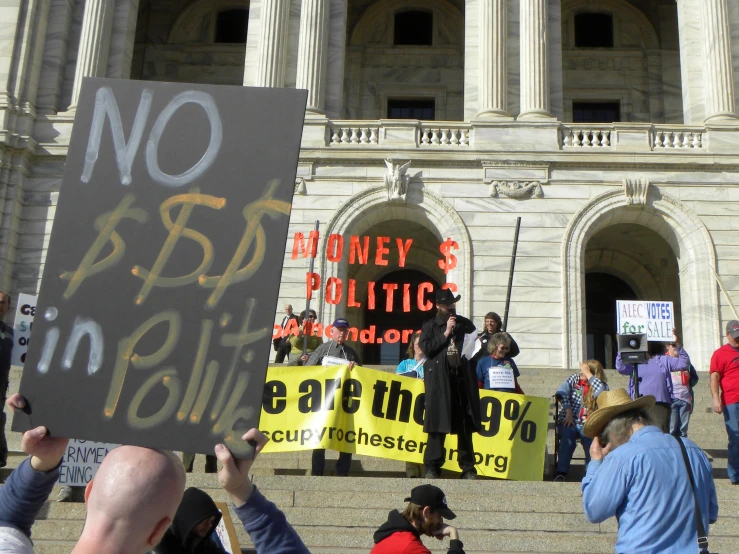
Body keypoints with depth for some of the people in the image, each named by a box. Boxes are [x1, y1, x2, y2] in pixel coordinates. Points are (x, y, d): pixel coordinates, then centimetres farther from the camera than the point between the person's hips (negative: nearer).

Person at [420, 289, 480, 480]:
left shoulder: (464, 324, 17)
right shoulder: (429, 326, 9)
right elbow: (426, 348, -6)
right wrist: (446, 333, -7)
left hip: (463, 378, 3)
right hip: (440, 380, -3)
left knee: (465, 425, 3)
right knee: (438, 424, -5)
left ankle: (468, 468, 9)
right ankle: (432, 468, 1)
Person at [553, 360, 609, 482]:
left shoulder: (601, 385, 8)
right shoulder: (574, 378, 13)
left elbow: (602, 393, -18)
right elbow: (562, 393, -2)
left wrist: (588, 374, -12)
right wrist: (569, 412, -14)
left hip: (587, 424, -1)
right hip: (569, 421, 1)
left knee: (590, 438, -34)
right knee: (568, 437, -31)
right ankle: (561, 473, -35)